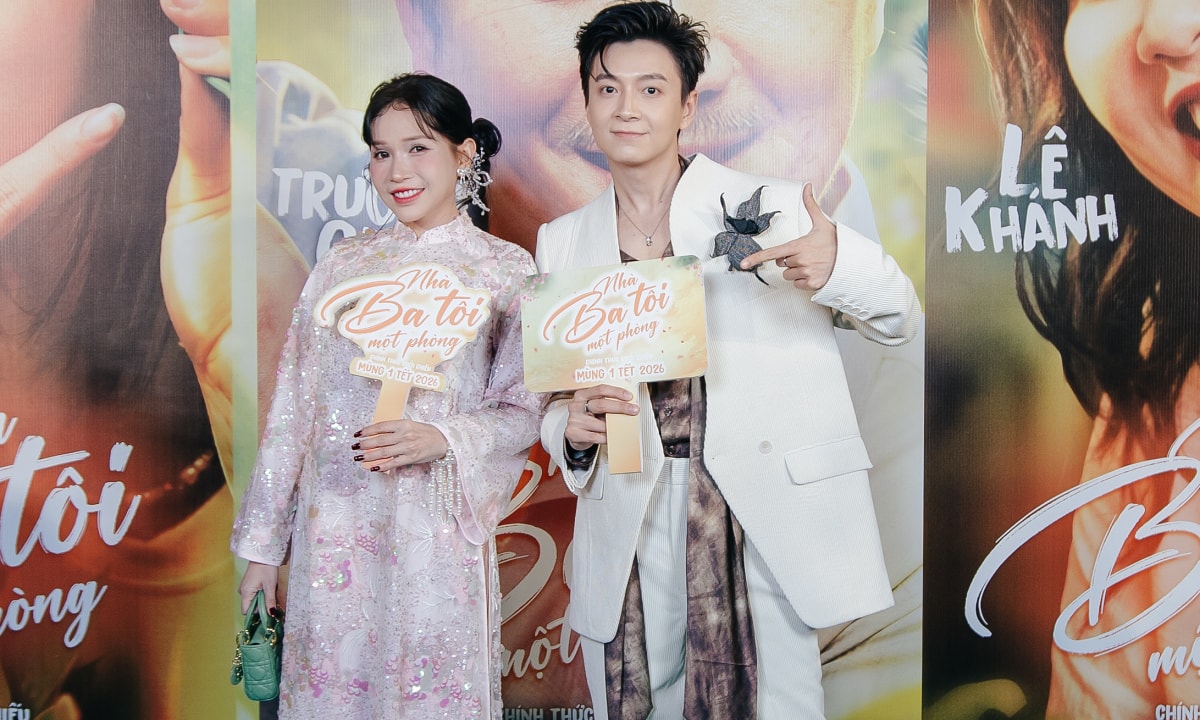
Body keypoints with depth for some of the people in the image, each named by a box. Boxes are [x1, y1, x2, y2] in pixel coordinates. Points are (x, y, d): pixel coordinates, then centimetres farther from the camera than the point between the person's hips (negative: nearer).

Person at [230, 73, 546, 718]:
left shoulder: (507, 271, 0)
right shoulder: (343, 264, 7)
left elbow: (523, 411, -1)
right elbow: (292, 405, 8)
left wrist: (444, 439, -21)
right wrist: (262, 544, 7)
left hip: (435, 537, -2)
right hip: (334, 529, 3)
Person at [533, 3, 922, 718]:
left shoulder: (770, 207, 0)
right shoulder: (562, 243, 10)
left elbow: (901, 321, 3)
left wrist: (839, 268, -18)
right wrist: (572, 430, -8)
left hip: (759, 518, -2)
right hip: (627, 526, 3)